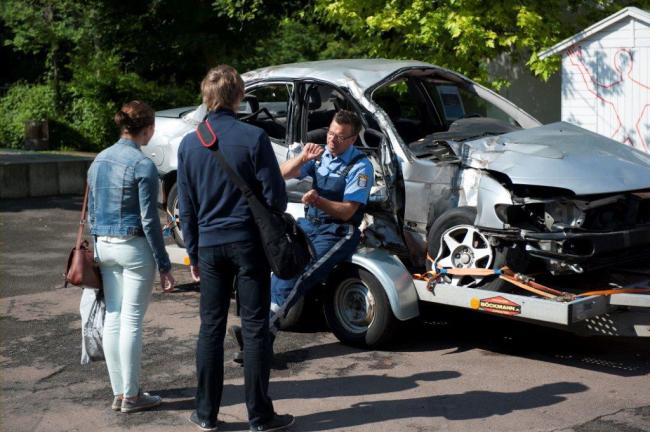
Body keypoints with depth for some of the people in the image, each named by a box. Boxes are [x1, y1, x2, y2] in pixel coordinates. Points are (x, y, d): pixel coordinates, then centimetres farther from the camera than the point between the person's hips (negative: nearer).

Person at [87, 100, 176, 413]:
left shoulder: (99, 161, 8)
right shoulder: (142, 165, -14)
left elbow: (91, 211, 14)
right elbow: (149, 220, -15)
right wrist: (164, 265, -10)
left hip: (104, 246, 7)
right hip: (134, 247, -7)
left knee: (112, 318, 10)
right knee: (131, 321, -1)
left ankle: (118, 393, 17)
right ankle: (131, 396, 7)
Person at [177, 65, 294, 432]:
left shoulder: (189, 144, 2)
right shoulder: (254, 138, -10)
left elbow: (186, 207, 7)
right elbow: (275, 196, -9)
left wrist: (193, 253, 15)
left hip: (210, 246, 3)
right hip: (249, 243, -3)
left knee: (211, 329, 11)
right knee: (255, 329, 4)